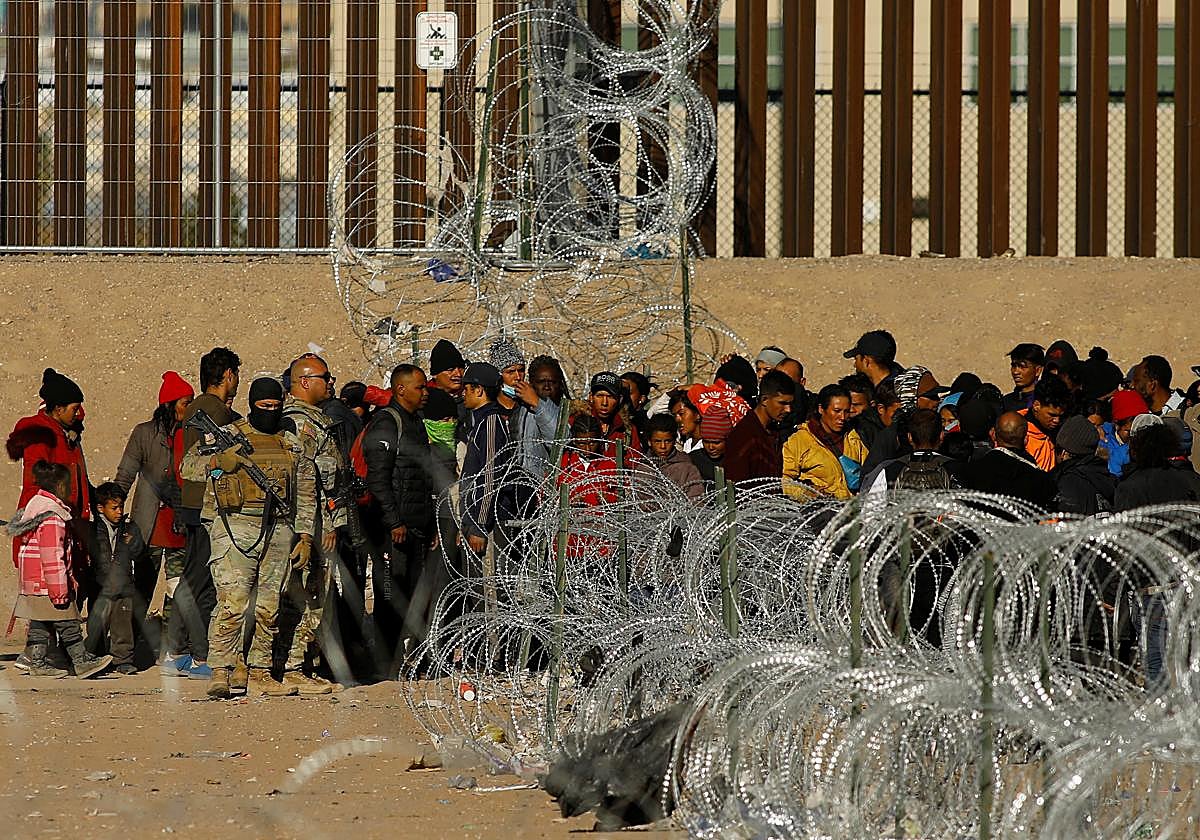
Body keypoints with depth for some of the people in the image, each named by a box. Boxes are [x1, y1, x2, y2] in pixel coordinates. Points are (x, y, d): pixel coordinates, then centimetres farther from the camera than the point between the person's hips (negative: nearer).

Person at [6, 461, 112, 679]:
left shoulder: (34, 504, 13)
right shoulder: (52, 516, -19)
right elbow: (52, 555, -22)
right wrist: (59, 590, -19)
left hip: (32, 583, 10)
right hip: (47, 582, -10)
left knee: (39, 624, 12)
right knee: (68, 623, -4)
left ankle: (37, 663, 14)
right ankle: (82, 661, -1)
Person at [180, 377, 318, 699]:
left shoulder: (293, 445, 17)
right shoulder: (226, 436, 6)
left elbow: (306, 494, 18)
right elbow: (187, 467, 1)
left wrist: (305, 537, 10)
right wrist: (217, 461, -18)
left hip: (278, 531, 4)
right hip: (235, 525, -4)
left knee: (269, 607, 6)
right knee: (232, 603, -14)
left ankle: (260, 672, 12)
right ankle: (221, 670, -14)